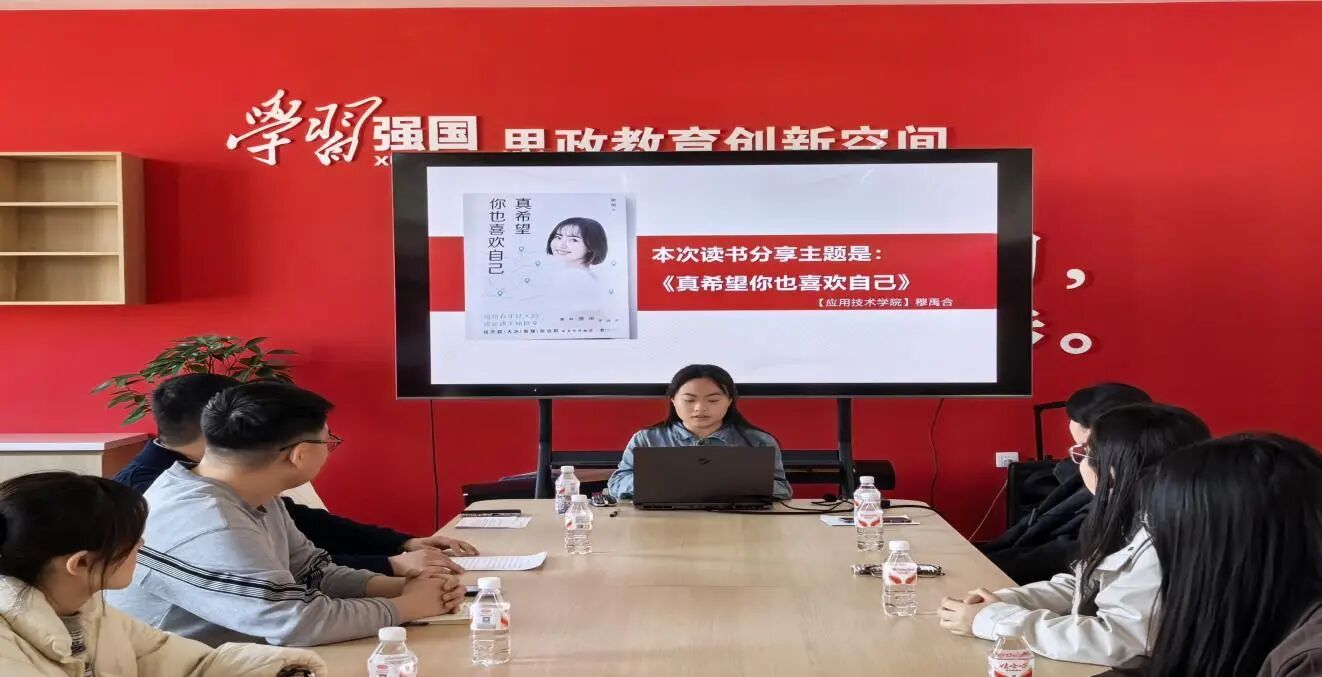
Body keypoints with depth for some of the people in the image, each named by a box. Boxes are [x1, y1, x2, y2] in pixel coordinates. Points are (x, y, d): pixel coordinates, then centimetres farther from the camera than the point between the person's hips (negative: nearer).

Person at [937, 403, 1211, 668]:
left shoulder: (1164, 546, -23)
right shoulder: (1131, 522, 4)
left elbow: (1113, 641, -27)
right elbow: (1080, 587, 12)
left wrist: (993, 619, -22)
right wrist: (1002, 602, -4)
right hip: (1087, 667, 7)